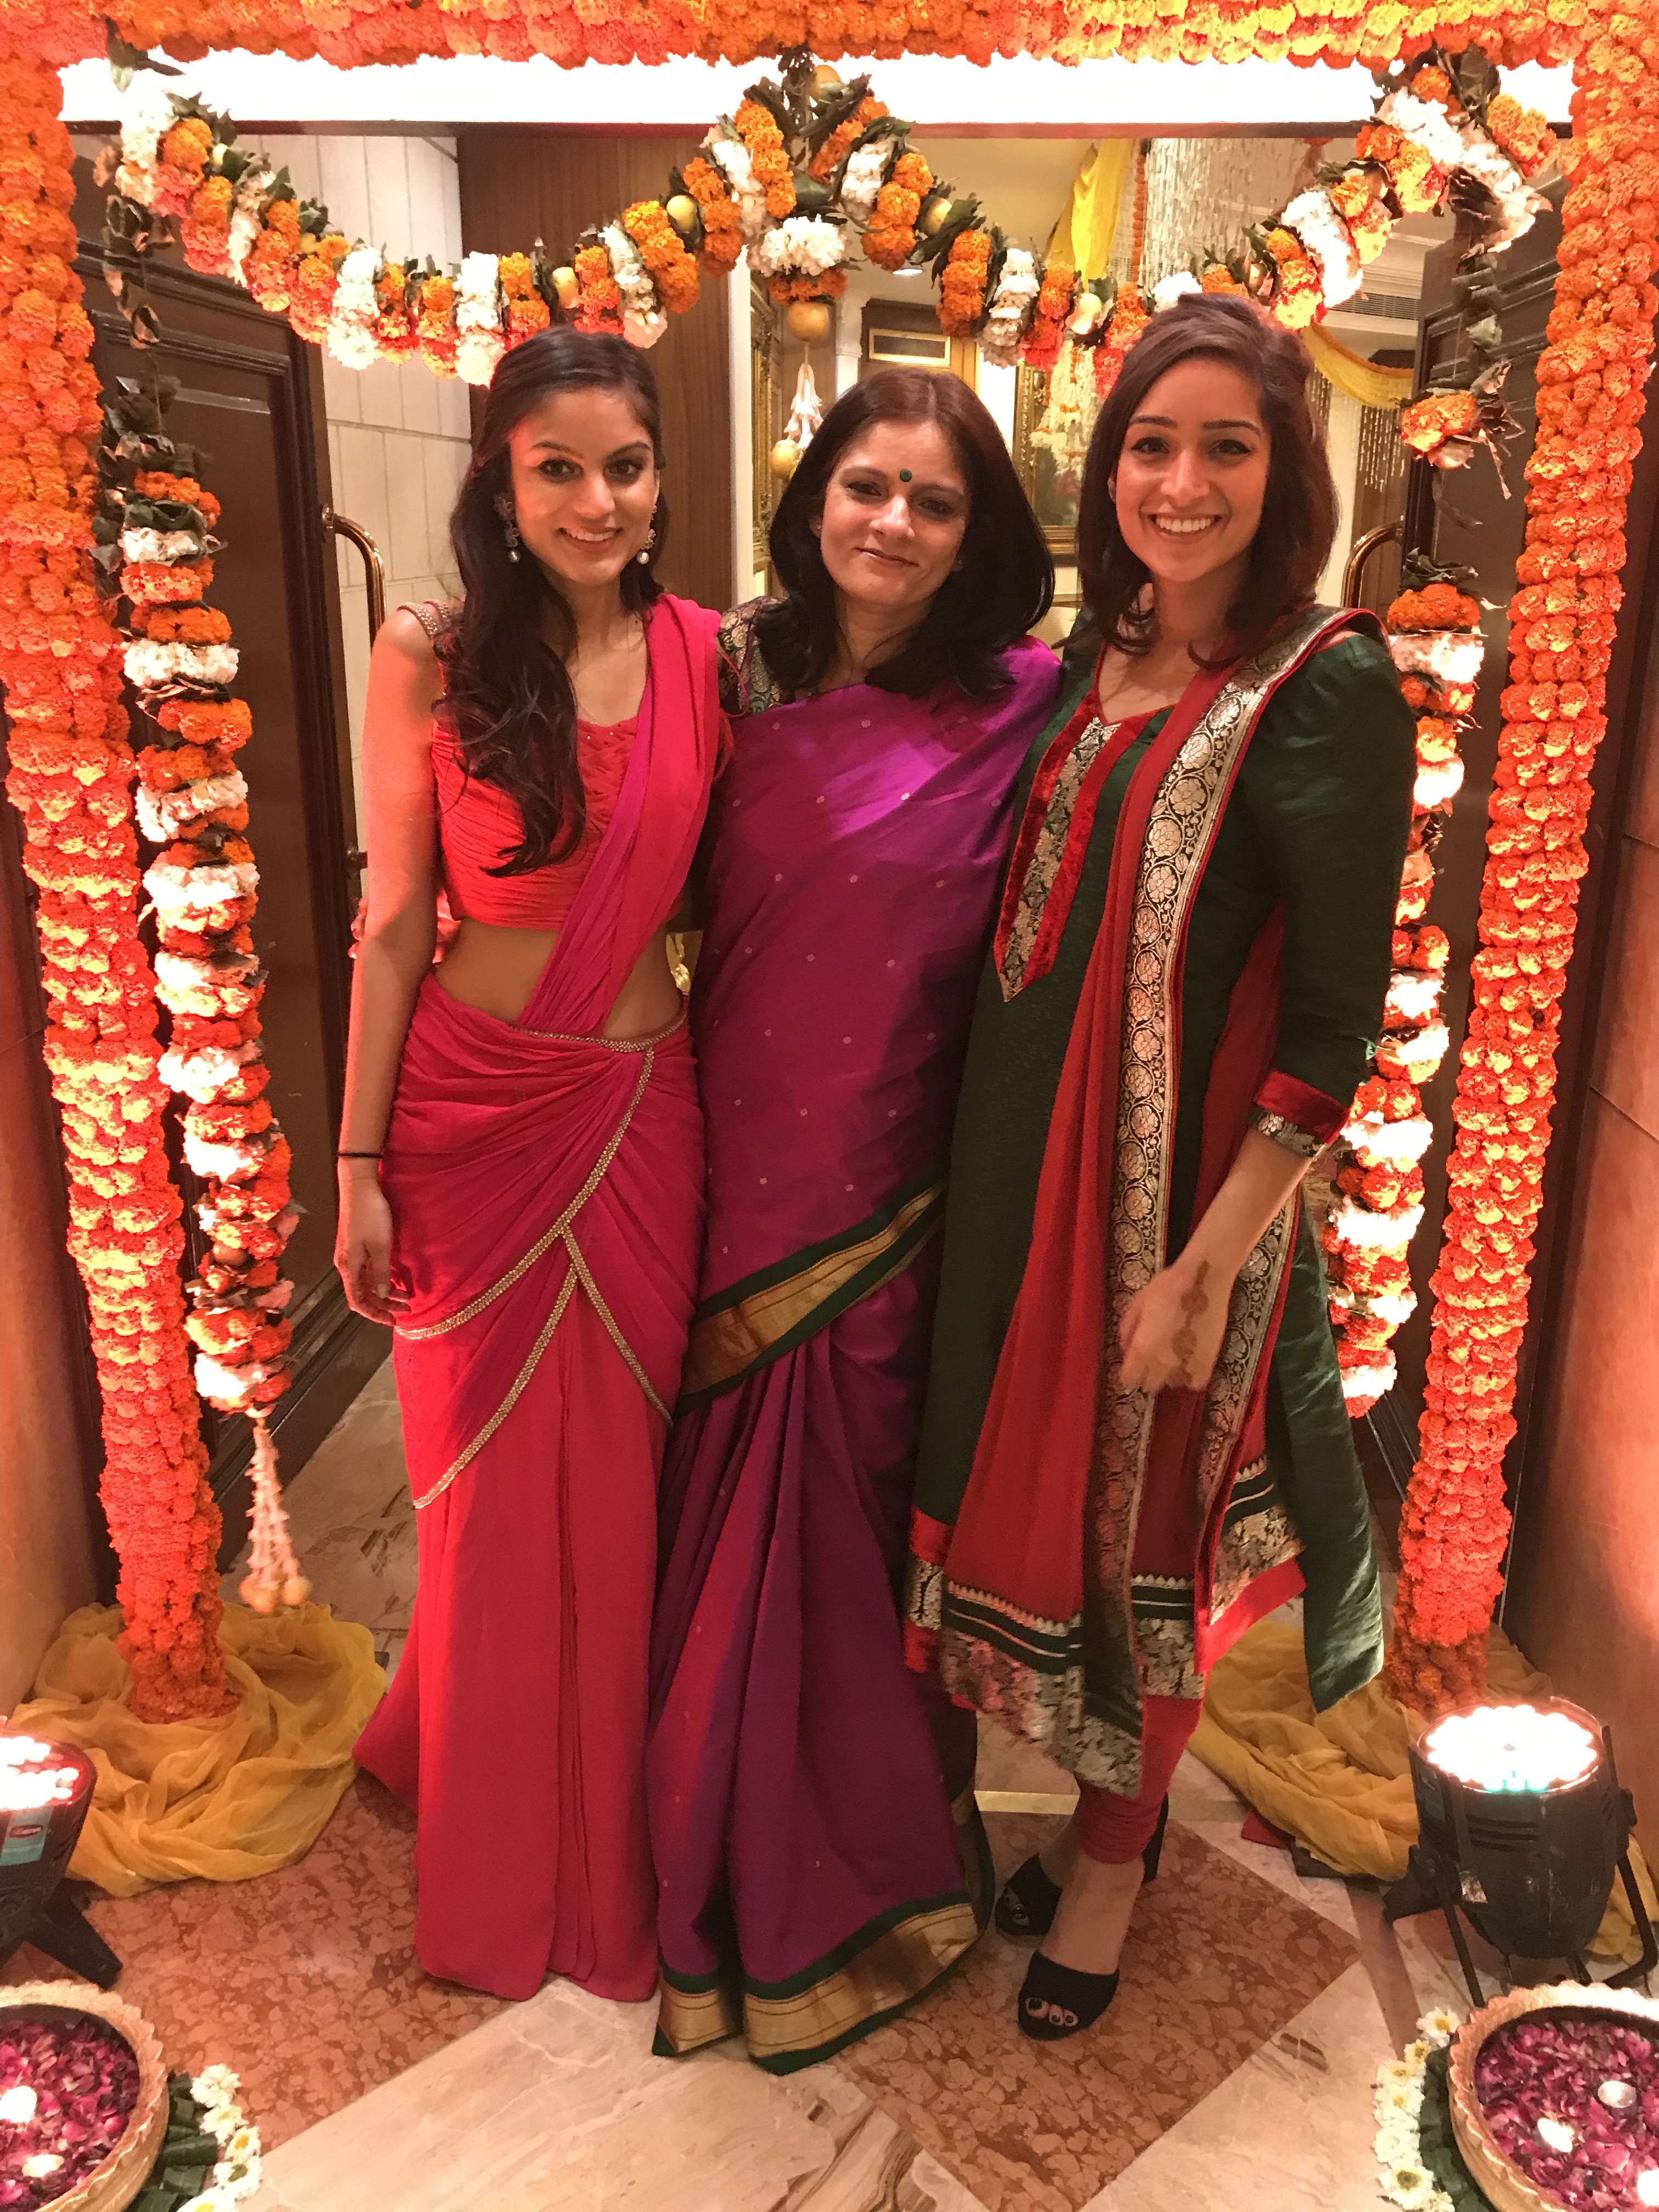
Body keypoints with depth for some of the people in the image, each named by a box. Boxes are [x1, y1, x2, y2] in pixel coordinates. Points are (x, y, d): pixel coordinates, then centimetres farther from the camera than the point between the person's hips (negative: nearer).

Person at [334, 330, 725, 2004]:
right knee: (491, 1488, 10)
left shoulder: (701, 652, 0)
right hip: (470, 1107, -2)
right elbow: (394, 920, -5)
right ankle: (496, 1870, 37)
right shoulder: (430, 660, -7)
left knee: (622, 1483, 10)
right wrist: (358, 1162, -4)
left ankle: (612, 1850, 37)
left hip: (642, 1108, 2)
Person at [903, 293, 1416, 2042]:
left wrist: (1210, 1263, -19)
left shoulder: (1329, 686, -13)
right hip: (1025, 1166, 6)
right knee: (1035, 1482, 17)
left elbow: (1332, 1022, -15)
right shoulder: (1090, 666, 7)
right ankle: (1097, 1810, 43)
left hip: (1186, 1186, -6)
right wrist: (987, 1163, 7)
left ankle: (1113, 1857, 38)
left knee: (1143, 1520, 11)